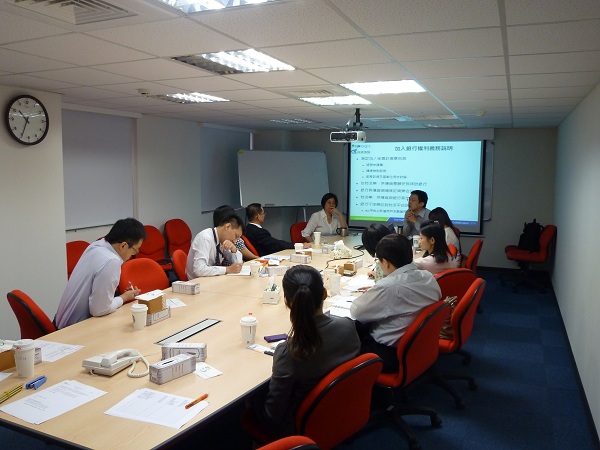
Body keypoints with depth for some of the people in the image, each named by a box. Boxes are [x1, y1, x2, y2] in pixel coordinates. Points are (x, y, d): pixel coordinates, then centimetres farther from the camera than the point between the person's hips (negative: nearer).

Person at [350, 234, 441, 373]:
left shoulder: (388, 287, -28)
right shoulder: (429, 277, -5)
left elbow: (356, 312, -14)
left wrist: (368, 294, 6)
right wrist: (374, 291, 13)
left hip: (391, 356, -8)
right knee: (362, 326, 18)